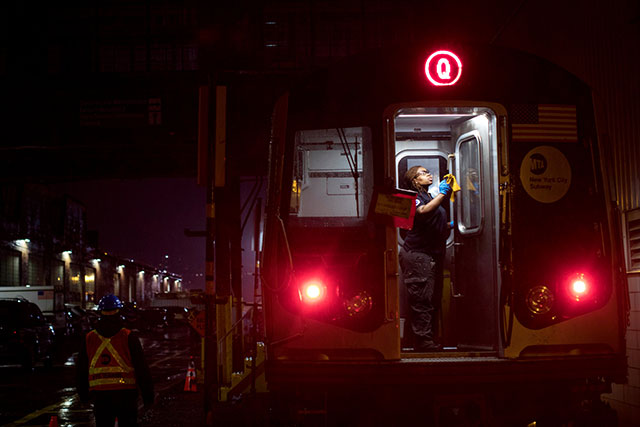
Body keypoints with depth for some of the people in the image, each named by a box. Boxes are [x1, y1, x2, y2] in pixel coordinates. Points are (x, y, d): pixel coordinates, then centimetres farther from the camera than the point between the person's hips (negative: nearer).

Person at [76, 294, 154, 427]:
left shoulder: (88, 339, 4)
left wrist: (83, 394, 24)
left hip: (99, 396, 3)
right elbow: (142, 369, -6)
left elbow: (80, 371, 12)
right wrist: (148, 395, 1)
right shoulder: (129, 338, -6)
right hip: (126, 394, -3)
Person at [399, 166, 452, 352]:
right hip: (417, 254, -9)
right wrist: (442, 194, -24)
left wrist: (450, 225, 22)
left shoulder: (430, 197, 24)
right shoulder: (414, 197, -5)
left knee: (434, 299, 8)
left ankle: (429, 339, 14)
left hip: (433, 255, 9)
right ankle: (423, 341, -10)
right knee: (422, 299, -11)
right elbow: (423, 211, -28)